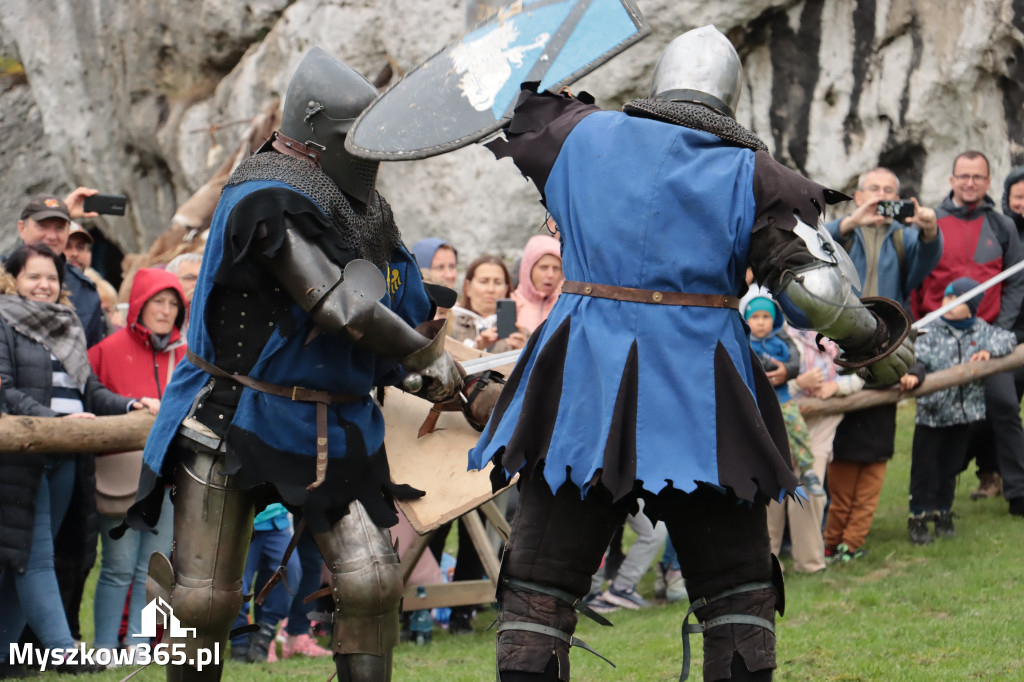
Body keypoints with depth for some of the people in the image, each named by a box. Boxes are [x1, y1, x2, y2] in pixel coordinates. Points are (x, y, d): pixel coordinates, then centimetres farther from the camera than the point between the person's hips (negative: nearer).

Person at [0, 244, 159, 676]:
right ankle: (64, 652, -13)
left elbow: (92, 390, 18)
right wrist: (55, 419, -22)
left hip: (64, 460, 7)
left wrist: (131, 405, 0)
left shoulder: (67, 327, 21)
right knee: (35, 558, -8)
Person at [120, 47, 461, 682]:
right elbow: (343, 308, -26)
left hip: (334, 426, 6)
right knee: (205, 603, 0)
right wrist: (428, 356, -14)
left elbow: (404, 309, 18)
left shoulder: (364, 208, 6)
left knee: (372, 585, -6)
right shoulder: (266, 201, -20)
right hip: (234, 419, -6)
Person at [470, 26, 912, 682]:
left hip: (584, 392, 1)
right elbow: (813, 290, -10)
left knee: (540, 585, 7)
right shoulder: (754, 176, -1)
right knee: (739, 591, 12)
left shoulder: (580, 136, 5)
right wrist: (876, 342, 6)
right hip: (701, 402, -1)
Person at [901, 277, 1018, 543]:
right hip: (931, 413, -3)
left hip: (964, 412, 3)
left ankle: (943, 514, 29)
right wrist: (913, 374, -40)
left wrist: (989, 350, -13)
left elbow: (1008, 339, 4)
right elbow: (919, 357, -19)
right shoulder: (931, 331, -8)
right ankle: (918, 518, 10)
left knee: (951, 467, 15)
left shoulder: (980, 330, 3)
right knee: (925, 469, 0)